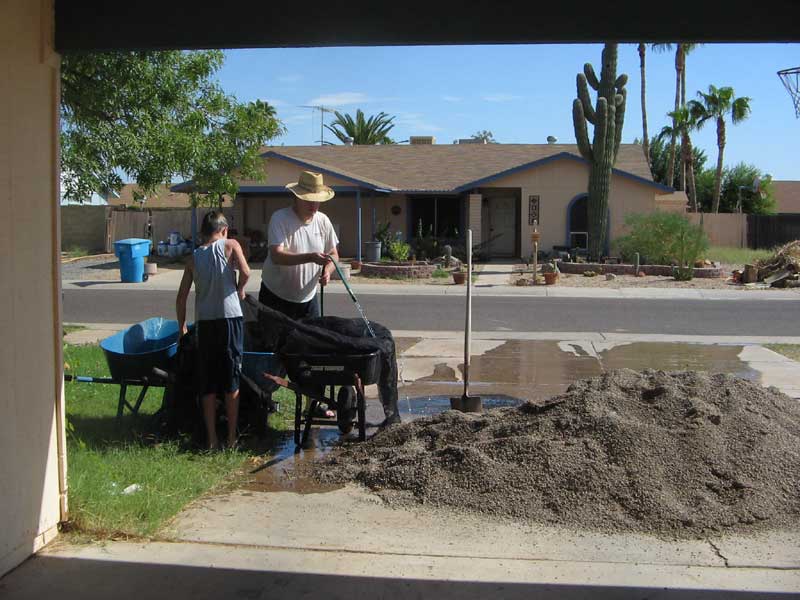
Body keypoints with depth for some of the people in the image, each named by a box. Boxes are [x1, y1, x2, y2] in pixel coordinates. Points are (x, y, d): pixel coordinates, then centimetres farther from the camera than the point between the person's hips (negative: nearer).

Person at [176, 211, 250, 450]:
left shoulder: (194, 258, 11)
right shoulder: (230, 245, 2)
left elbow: (181, 297, 9)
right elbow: (245, 272, -14)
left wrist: (182, 327, 19)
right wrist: (239, 290, 6)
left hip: (204, 322, 3)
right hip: (230, 317, -2)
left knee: (207, 384, 9)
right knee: (231, 381, 5)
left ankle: (212, 439, 10)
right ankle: (232, 437, 9)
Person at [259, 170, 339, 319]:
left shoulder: (323, 221, 2)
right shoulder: (279, 218, -15)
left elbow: (333, 255, 10)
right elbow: (276, 256, -27)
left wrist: (327, 271, -13)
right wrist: (310, 257, -37)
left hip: (308, 297, 5)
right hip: (276, 297, -5)